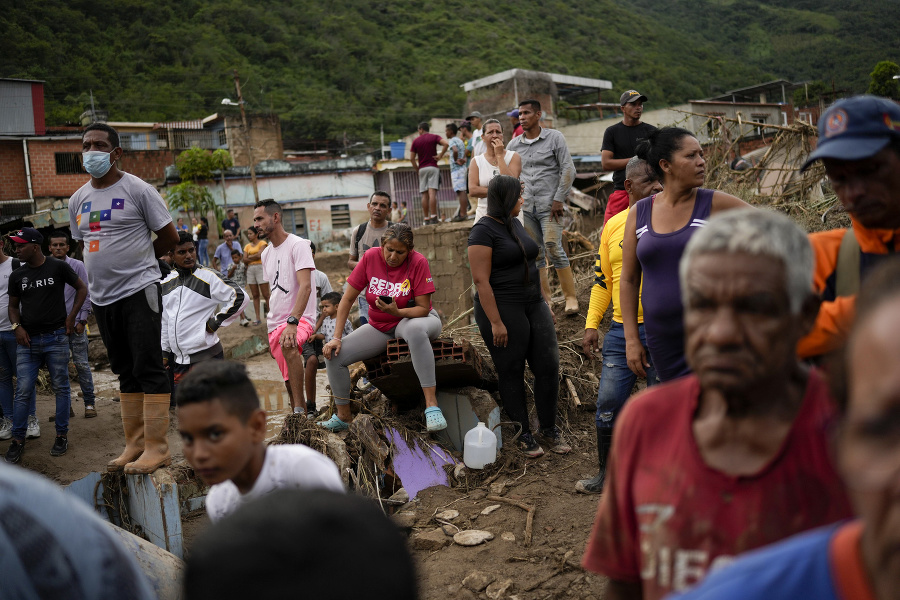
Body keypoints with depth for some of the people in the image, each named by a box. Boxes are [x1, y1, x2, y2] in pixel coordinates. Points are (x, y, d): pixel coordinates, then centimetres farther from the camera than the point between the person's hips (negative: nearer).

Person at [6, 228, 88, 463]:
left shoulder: (58, 267, -3)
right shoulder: (17, 276, 8)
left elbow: (82, 288, 7)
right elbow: (13, 305, 17)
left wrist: (71, 317, -1)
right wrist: (17, 326, -2)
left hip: (55, 338, -3)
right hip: (27, 340, 3)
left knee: (61, 388, 5)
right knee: (22, 391, 0)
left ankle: (62, 436, 16)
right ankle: (18, 440, 11)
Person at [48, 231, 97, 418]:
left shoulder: (77, 265, 2)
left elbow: (85, 293, 1)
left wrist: (82, 320, -5)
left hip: (74, 323, -2)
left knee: (81, 363, 0)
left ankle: (89, 402, 6)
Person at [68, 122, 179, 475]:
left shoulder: (137, 190, -6)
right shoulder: (77, 200, 12)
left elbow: (169, 237, -3)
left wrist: (134, 261, 2)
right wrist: (103, 267, 10)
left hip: (138, 291, -7)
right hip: (102, 297, 7)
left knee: (148, 369, -7)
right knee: (125, 372, 13)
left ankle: (156, 447, -1)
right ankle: (134, 443, 21)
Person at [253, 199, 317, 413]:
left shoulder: (298, 245, -10)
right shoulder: (266, 253, 16)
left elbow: (305, 286, -22)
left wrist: (292, 322, -33)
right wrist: (270, 328, 19)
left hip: (300, 318, -8)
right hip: (276, 323, 8)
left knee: (288, 345, -38)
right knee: (289, 382, 9)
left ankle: (300, 411, -35)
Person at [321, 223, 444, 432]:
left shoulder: (418, 262, -18)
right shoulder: (371, 257, -10)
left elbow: (423, 308, -17)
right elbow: (347, 299, -5)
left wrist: (397, 312, -36)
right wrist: (336, 338, -10)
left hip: (414, 319, -4)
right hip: (379, 327, 4)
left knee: (415, 330, -42)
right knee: (334, 354, -10)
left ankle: (432, 405, -41)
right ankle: (343, 416, 11)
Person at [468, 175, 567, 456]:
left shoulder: (516, 225, 14)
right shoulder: (484, 230, -11)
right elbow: (481, 280, -17)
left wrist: (546, 303, 18)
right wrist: (496, 322, -20)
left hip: (533, 305, 8)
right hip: (503, 309, -7)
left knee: (549, 366, 4)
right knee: (512, 374, 5)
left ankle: (548, 428, 21)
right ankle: (523, 435, 19)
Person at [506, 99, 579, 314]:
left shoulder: (554, 137, 0)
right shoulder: (513, 145, 9)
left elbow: (568, 170, -3)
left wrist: (558, 199, -9)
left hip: (549, 206, -4)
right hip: (525, 207, 4)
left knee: (554, 250, -12)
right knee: (536, 255, 5)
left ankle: (571, 297, 0)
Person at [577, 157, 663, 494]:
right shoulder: (613, 226, 11)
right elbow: (603, 279, 16)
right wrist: (591, 324, 11)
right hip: (621, 330, 4)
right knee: (608, 406, 8)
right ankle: (608, 475, 27)